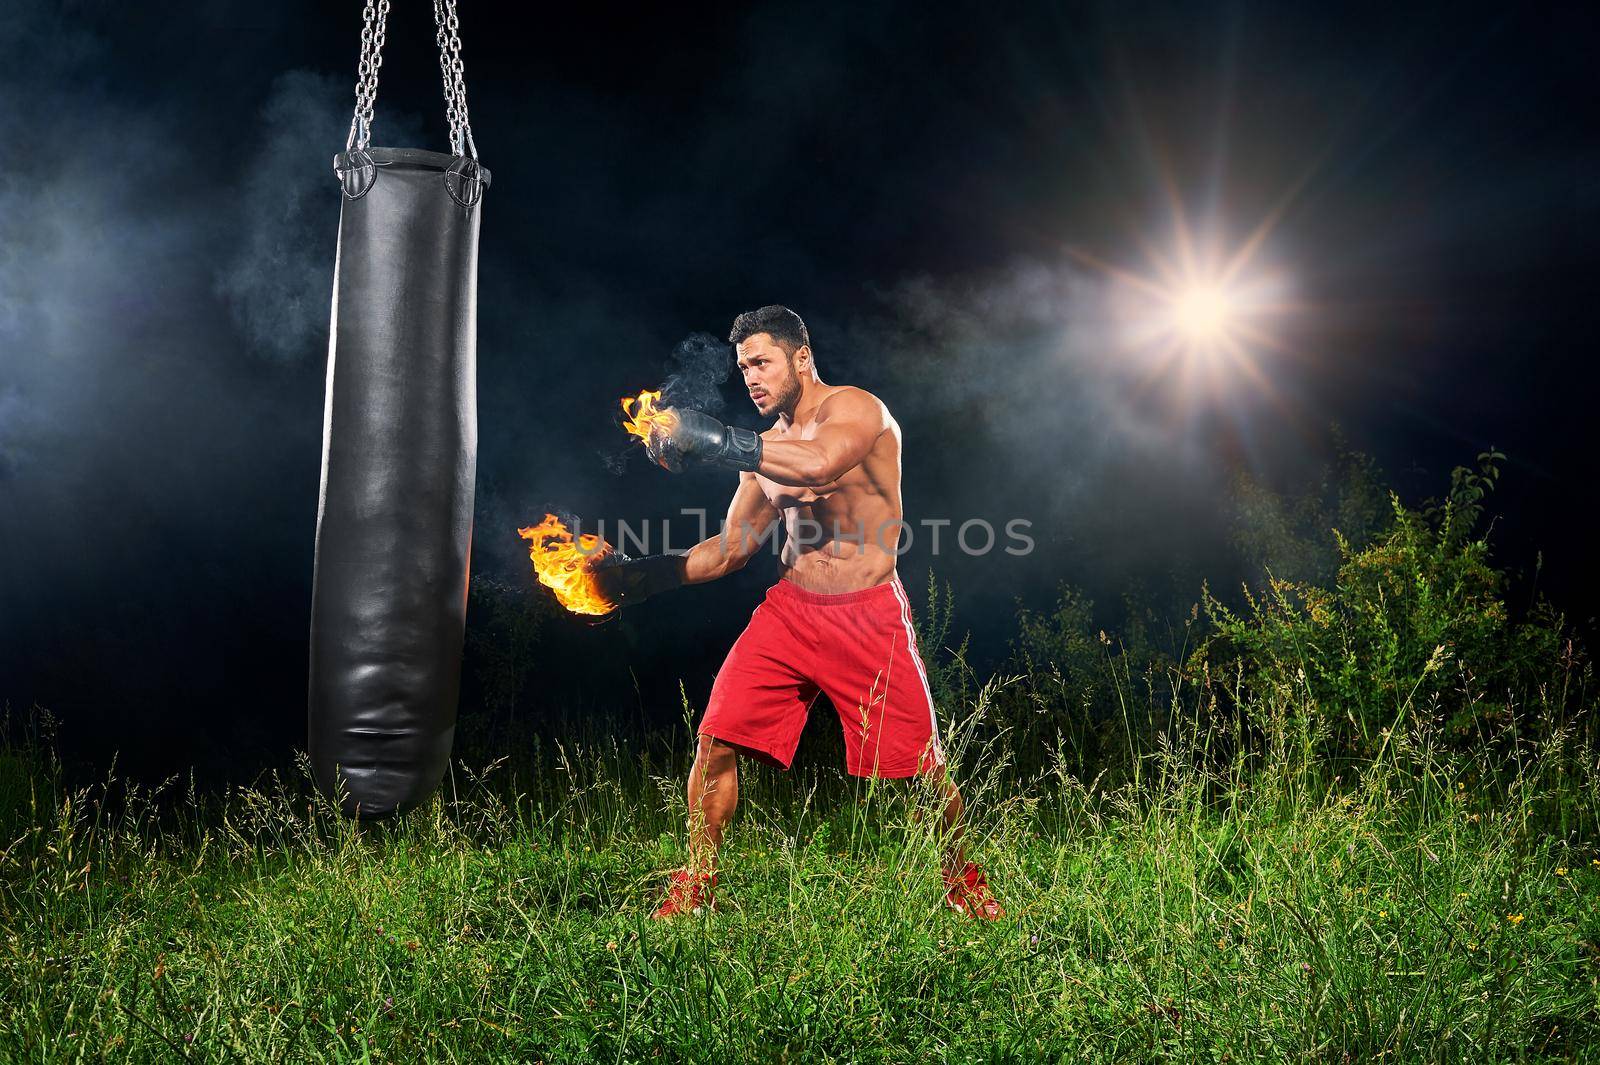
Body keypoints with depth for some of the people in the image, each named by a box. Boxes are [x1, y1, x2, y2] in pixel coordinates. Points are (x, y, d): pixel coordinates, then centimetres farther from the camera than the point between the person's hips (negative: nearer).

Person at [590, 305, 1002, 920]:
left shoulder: (855, 409, -10)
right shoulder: (766, 448, 11)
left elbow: (818, 464, -33)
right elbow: (732, 547, 15)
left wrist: (716, 441, -30)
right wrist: (644, 575, 3)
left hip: (868, 615, -5)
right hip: (789, 609, 6)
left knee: (921, 765, -1)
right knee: (717, 739, -6)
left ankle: (962, 881, 24)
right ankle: (692, 892, 7)